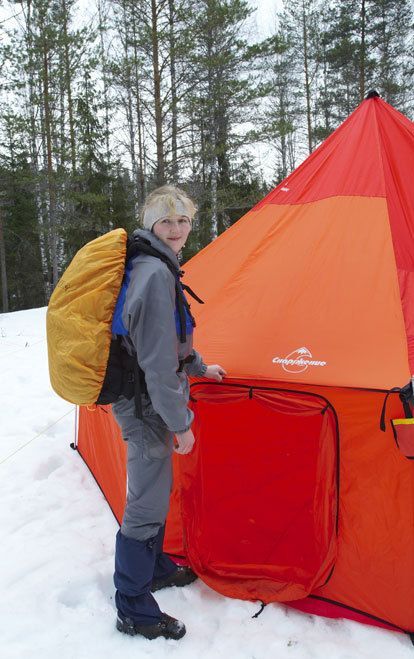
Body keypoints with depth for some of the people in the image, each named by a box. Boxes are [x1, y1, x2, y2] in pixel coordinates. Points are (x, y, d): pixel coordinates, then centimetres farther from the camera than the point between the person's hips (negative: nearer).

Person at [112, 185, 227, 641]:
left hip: (143, 401, 10)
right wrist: (181, 423, -19)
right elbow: (158, 360, -26)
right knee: (146, 505, 2)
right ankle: (134, 611, 20)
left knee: (156, 489, 24)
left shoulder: (153, 267, 10)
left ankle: (154, 568, 44)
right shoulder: (155, 273, -23)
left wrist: (199, 367, 32)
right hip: (147, 406, -10)